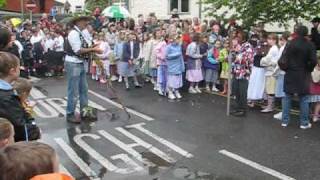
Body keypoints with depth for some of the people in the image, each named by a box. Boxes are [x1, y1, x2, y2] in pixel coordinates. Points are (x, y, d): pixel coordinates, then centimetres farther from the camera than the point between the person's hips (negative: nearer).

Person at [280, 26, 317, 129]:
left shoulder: (290, 44, -4)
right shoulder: (310, 45, -7)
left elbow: (283, 60, -9)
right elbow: (313, 61, -13)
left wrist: (285, 68, 7)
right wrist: (308, 70, 4)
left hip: (290, 75, 1)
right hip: (303, 76, -1)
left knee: (287, 98, 10)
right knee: (303, 99, 8)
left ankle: (285, 121, 14)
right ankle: (304, 123, 13)